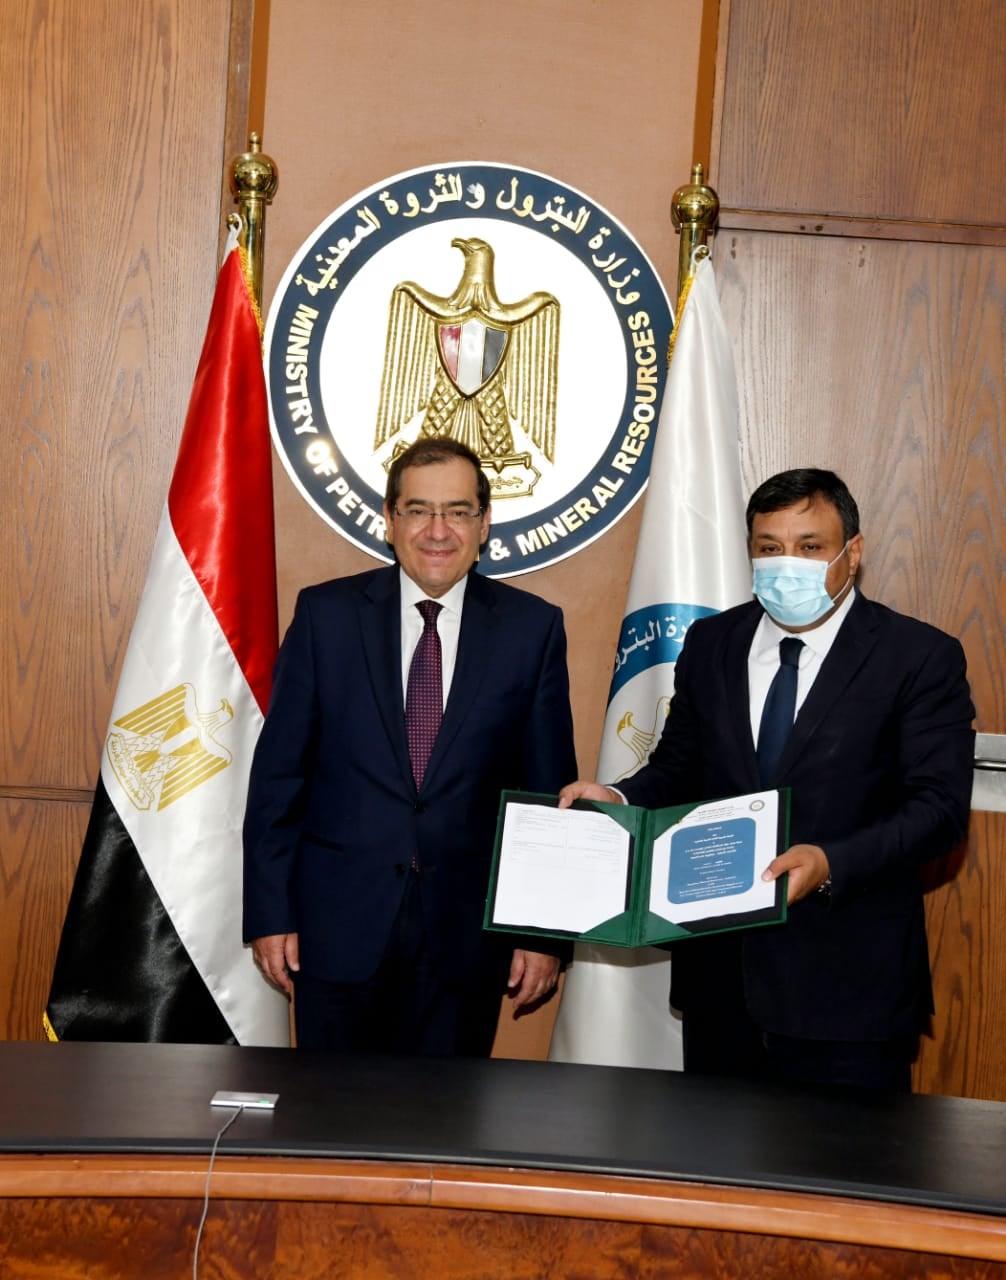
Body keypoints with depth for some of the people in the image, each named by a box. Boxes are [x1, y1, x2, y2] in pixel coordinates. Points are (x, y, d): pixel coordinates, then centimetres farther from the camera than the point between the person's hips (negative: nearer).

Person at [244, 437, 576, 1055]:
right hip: (338, 926, 0)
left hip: (467, 933, 0)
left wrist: (546, 933, 1)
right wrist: (270, 912, -2)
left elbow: (551, 789, 2)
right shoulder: (326, 614, -1)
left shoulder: (532, 627, 0)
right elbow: (278, 771, 1)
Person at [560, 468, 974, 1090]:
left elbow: (939, 805, -11)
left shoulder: (922, 656, -5)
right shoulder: (711, 643, 9)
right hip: (720, 972, 4)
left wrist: (832, 863, -26)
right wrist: (618, 800, -7)